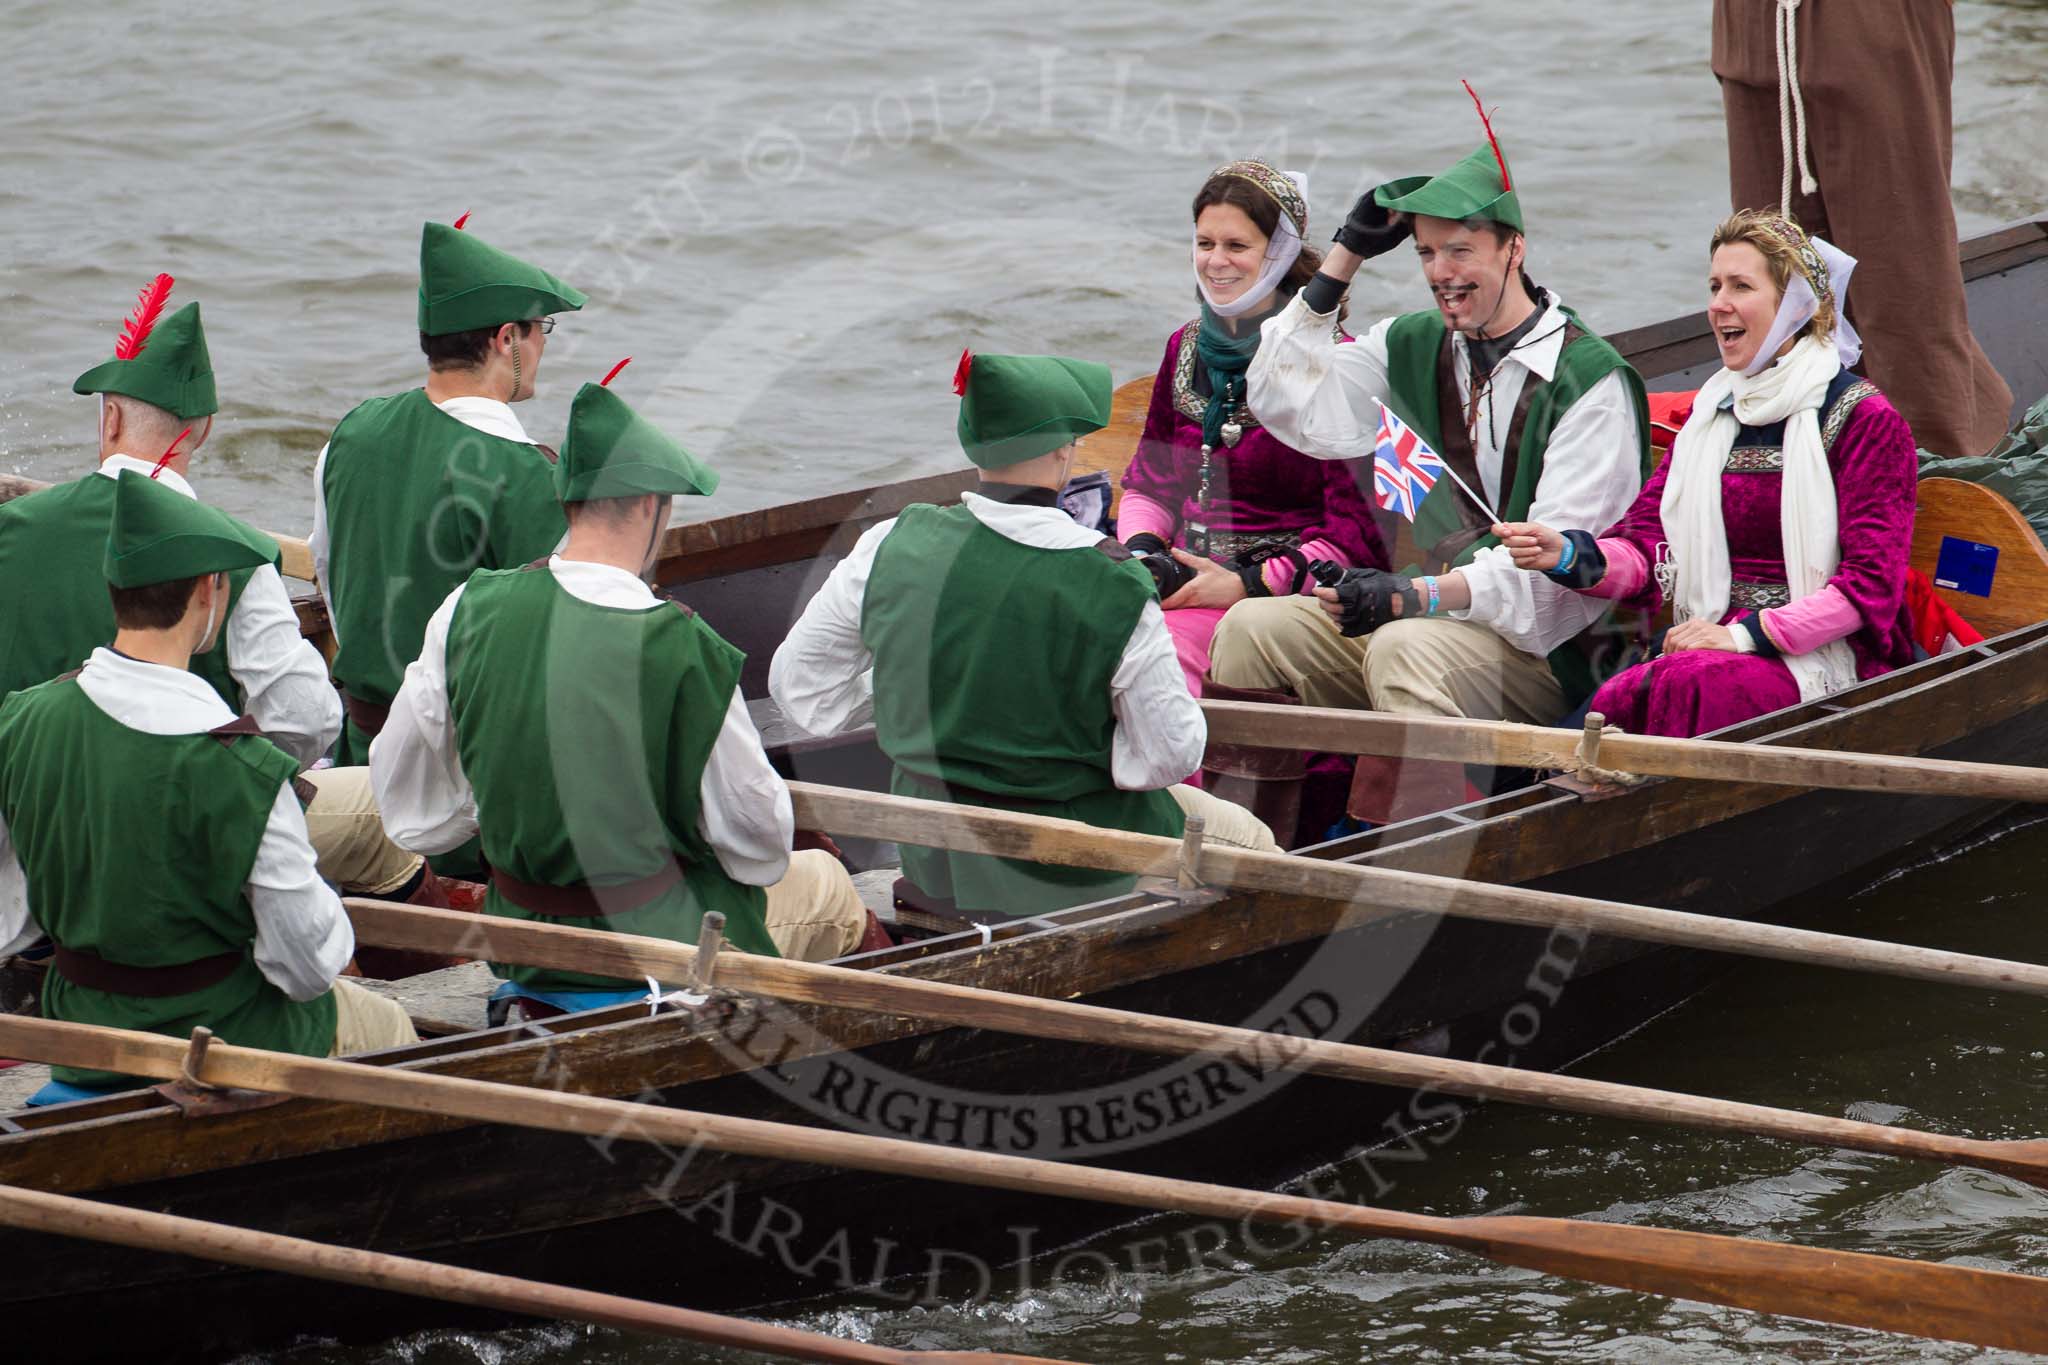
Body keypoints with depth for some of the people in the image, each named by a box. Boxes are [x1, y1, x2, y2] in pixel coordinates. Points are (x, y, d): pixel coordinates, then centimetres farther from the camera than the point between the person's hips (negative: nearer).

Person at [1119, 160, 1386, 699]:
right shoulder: (1186, 350, 16)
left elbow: (1359, 535, -8)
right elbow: (1148, 486, 25)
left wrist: (1249, 585, -15)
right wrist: (1142, 554, 3)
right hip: (1187, 582, 6)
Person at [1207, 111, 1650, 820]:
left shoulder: (1591, 381, -9)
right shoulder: (1412, 346, 13)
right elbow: (1292, 409, 4)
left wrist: (1419, 596, -28)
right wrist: (1344, 257, 3)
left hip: (1539, 647, -6)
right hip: (1424, 608, 6)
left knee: (1406, 648, -35)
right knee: (1253, 628, -13)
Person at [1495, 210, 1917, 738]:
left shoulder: (1865, 420, -1)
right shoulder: (1711, 413, 19)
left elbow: (1870, 583, -9)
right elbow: (1648, 551, 11)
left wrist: (1747, 635, -17)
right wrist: (1568, 556, -11)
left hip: (1822, 662, -4)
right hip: (1714, 645, 4)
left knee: (1689, 685, -36)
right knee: (1617, 699, -31)